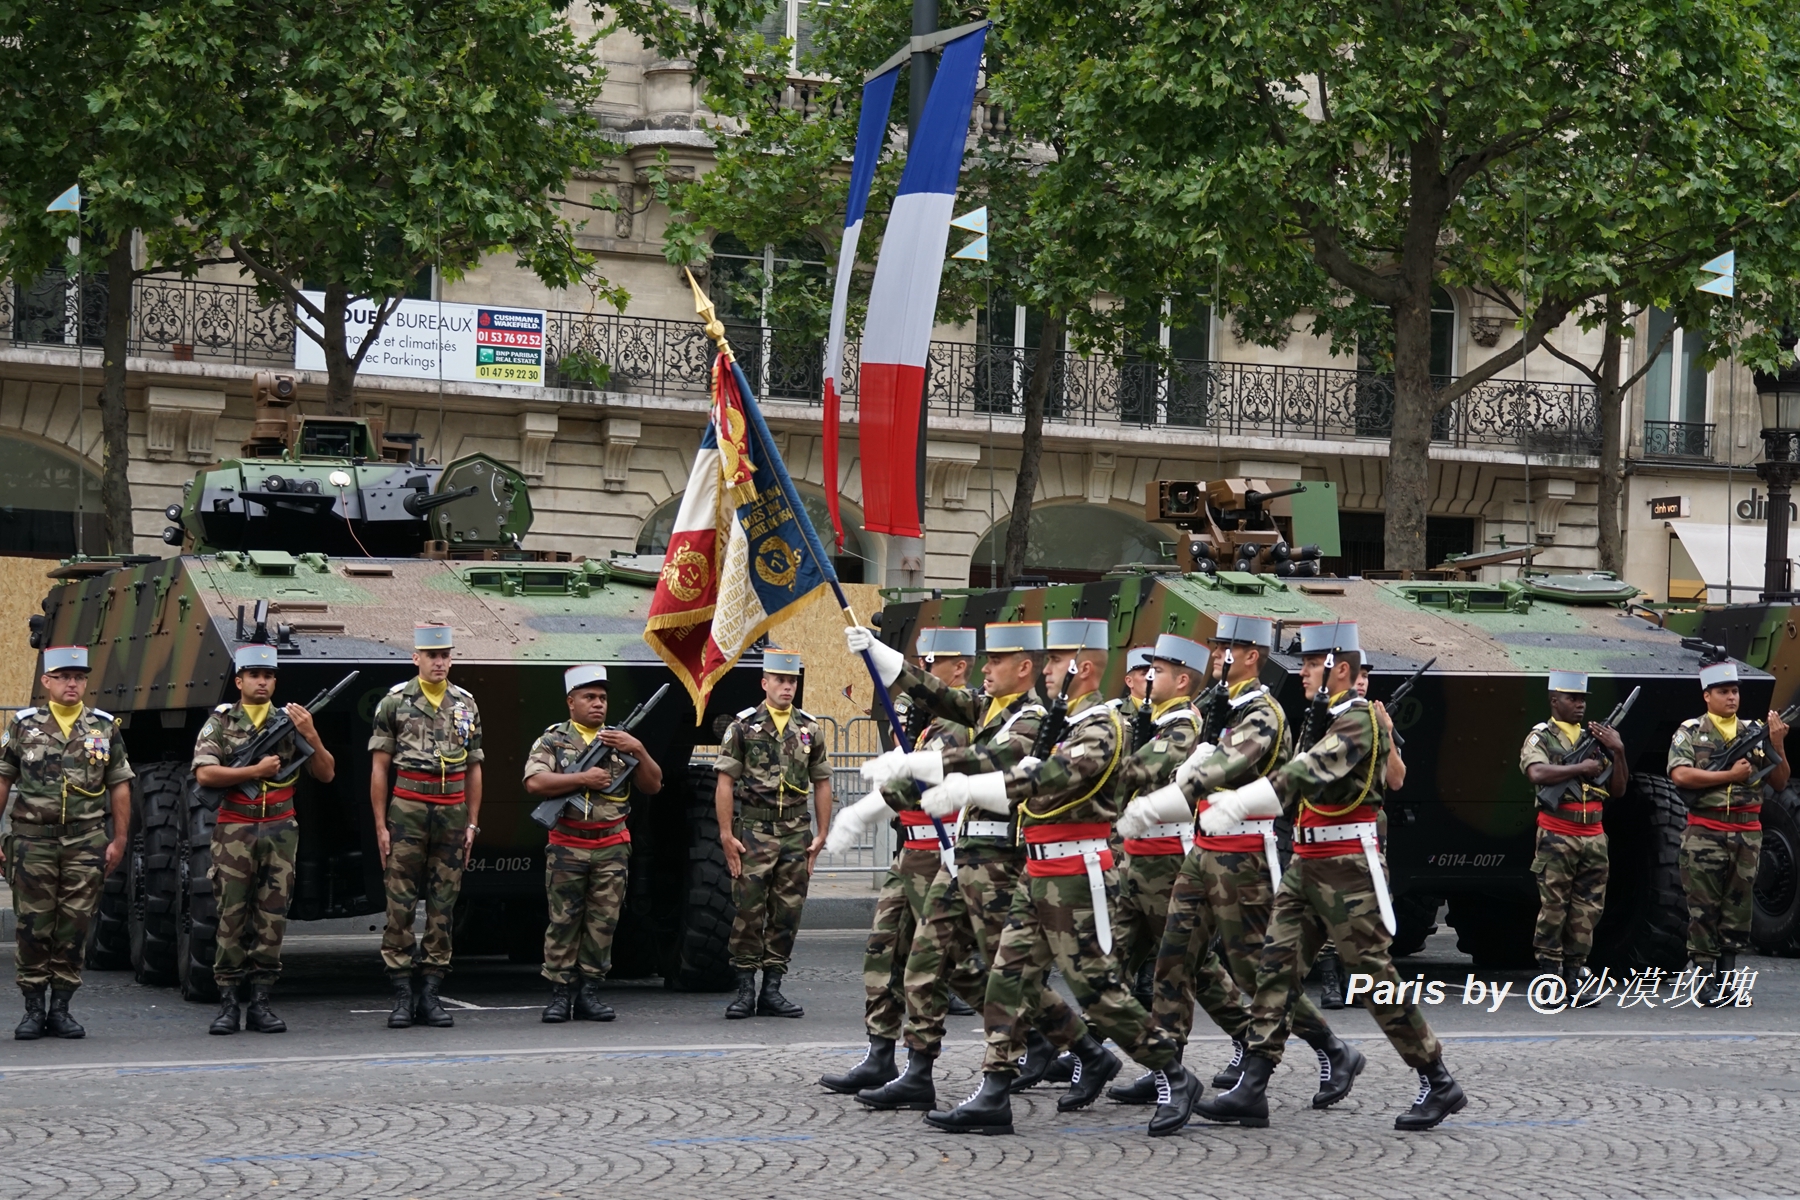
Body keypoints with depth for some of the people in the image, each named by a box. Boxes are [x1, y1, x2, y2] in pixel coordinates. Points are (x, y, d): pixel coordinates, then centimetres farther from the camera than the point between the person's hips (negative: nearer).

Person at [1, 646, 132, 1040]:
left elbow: (119, 787, 9)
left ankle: (61, 1007, 10)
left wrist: (119, 840, 3)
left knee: (74, 927, 2)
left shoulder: (105, 727, 8)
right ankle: (33, 1009, 7)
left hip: (86, 842, 1)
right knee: (33, 927, 0)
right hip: (32, 841, -1)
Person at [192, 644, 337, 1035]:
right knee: (232, 918, -3)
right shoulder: (220, 722, 5)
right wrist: (256, 771, -10)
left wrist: (311, 736, -9)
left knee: (272, 918, 1)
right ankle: (227, 1003, 1)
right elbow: (204, 774, -8)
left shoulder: (291, 720, 10)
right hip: (235, 830, -2)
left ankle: (260, 1003, 5)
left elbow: (326, 774, 7)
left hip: (280, 830, 2)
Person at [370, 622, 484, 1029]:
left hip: (452, 812, 3)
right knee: (400, 906, -4)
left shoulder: (466, 705, 11)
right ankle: (402, 993, 1)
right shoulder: (394, 702, 1)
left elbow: (474, 769, 15)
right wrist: (381, 825, -4)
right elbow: (379, 767, 0)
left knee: (443, 908, 4)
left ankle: (430, 994, 8)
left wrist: (472, 823, 8)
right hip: (407, 809, -3)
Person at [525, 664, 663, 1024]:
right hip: (567, 847, -3)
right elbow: (534, 783, -11)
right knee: (563, 923, -2)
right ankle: (560, 994, 2)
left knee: (603, 923, 2)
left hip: (611, 849, 3)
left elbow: (653, 786, 9)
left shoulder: (620, 741, 14)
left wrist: (638, 750, -6)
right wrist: (583, 779, -12)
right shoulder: (552, 740, 4)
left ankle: (589, 992, 8)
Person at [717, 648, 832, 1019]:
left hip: (797, 832, 3)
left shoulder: (810, 730, 10)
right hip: (754, 830, -3)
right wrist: (727, 835, -8)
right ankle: (745, 991, 3)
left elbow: (821, 784, 14)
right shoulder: (743, 726, 0)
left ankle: (772, 990, 11)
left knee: (787, 913, 4)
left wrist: (821, 835, 7)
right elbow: (725, 783, -2)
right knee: (749, 912, -4)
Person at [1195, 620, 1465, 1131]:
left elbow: (1312, 771, -28)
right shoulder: (1320, 718, 16)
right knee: (1275, 966, 1)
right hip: (1306, 864, 9)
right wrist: (1228, 801, 3)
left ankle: (1439, 1084, 7)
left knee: (1374, 975, -4)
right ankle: (1251, 1091, -1)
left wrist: (1239, 803, -37)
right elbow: (1295, 783, 17)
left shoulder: (1359, 719, -14)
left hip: (1348, 869, -9)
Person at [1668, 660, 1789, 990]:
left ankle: (1727, 978, 12)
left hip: (1747, 835, 4)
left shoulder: (1754, 733, 12)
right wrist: (1730, 775, -13)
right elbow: (1680, 775, -13)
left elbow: (1779, 783, 11)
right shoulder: (1690, 733, 3)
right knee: (1703, 910, -2)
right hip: (1705, 834, -3)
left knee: (1737, 909, 6)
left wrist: (1777, 745, -5)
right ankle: (1702, 979, 1)